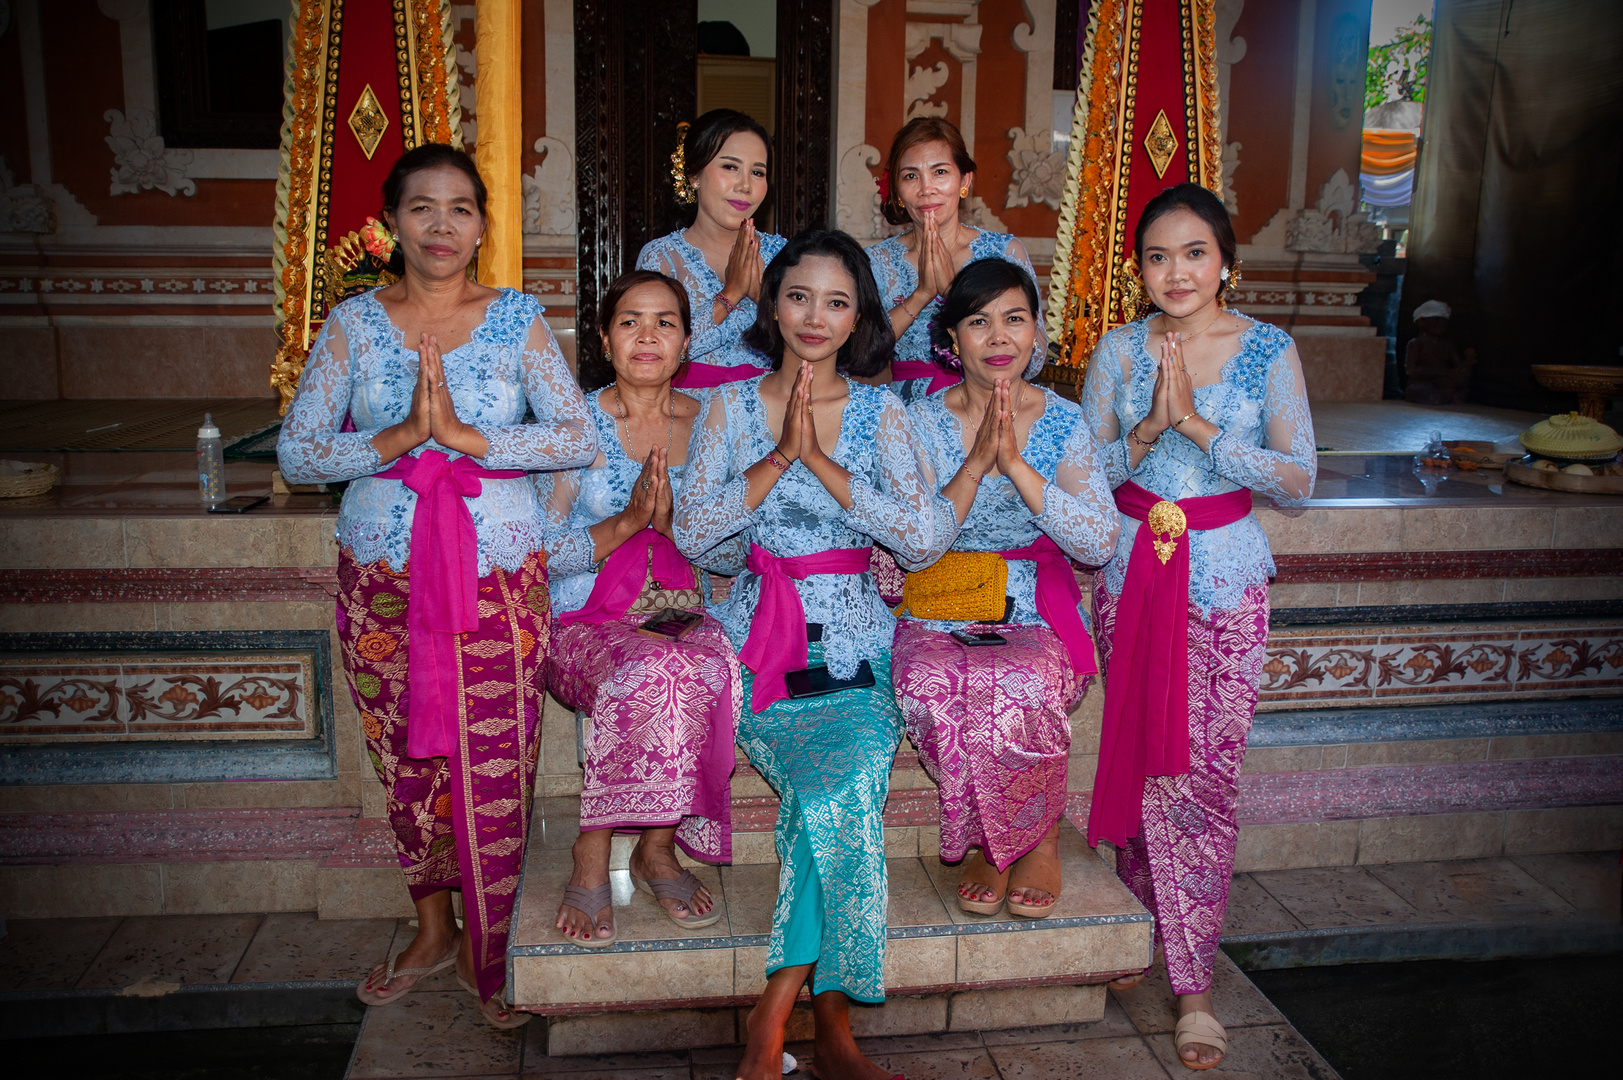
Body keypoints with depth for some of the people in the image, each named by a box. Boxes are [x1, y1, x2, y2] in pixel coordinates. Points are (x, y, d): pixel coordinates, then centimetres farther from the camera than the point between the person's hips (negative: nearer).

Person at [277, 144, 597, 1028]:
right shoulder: (354, 323, 5)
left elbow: (581, 437, -6)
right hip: (384, 580, 2)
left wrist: (467, 435, -17)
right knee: (406, 761, 10)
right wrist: (400, 436, -15)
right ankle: (432, 930, 32)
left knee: (494, 769, -1)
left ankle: (488, 952, 18)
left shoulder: (516, 317, 3)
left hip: (498, 577, -1)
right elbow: (295, 453, 0)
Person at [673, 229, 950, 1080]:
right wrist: (780, 455, -9)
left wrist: (823, 460, -10)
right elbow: (690, 532, -1)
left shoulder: (880, 413, 8)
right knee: (840, 788, -25)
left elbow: (926, 540, -4)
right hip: (759, 637, 0)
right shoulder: (732, 406, 9)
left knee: (842, 780, -28)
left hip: (853, 642, 1)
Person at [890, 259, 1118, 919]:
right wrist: (976, 463, -17)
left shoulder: (1063, 423, 4)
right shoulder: (922, 422, 2)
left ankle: (1037, 838, -2)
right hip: (939, 610, 1)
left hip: (1036, 611, 0)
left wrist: (1015, 462, -16)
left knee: (1024, 687, -33)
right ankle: (1020, 839, -7)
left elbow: (1100, 544, -8)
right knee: (930, 686, -32)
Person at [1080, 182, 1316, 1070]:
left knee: (1206, 774, -3)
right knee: (1143, 762, 5)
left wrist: (1197, 424, -16)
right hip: (1132, 569, 2)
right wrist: (1150, 427, -15)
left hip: (1226, 577, -1)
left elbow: (1298, 481, -7)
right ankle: (1143, 930, 25)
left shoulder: (1269, 352, -1)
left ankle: (1192, 988, 8)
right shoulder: (1118, 351, 3)